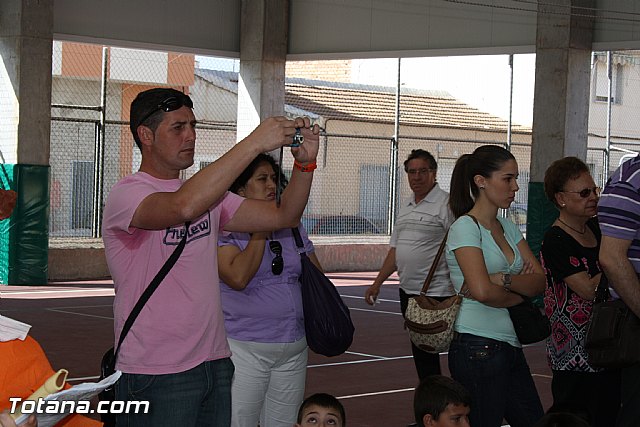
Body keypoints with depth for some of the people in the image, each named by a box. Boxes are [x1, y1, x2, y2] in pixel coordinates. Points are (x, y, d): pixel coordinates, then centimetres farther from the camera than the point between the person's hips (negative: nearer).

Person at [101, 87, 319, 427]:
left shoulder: (208, 194, 14)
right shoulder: (126, 194, -12)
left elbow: (283, 216, 10)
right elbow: (184, 206, -33)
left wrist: (305, 163, -8)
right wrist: (254, 143, -30)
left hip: (215, 364, 7)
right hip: (155, 375, -7)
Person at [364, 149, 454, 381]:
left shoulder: (446, 203, -8)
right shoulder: (406, 208, 18)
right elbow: (395, 250, 23)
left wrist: (457, 292, -23)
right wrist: (377, 283, 18)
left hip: (436, 293, -8)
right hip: (408, 292, 8)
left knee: (427, 352, -9)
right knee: (418, 351, 12)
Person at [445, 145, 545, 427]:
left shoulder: (507, 227, 15)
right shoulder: (465, 227, -9)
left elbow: (540, 281, 5)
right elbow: (482, 291, -24)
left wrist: (503, 279, -13)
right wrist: (519, 294, -5)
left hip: (510, 346, 8)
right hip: (478, 348, -8)